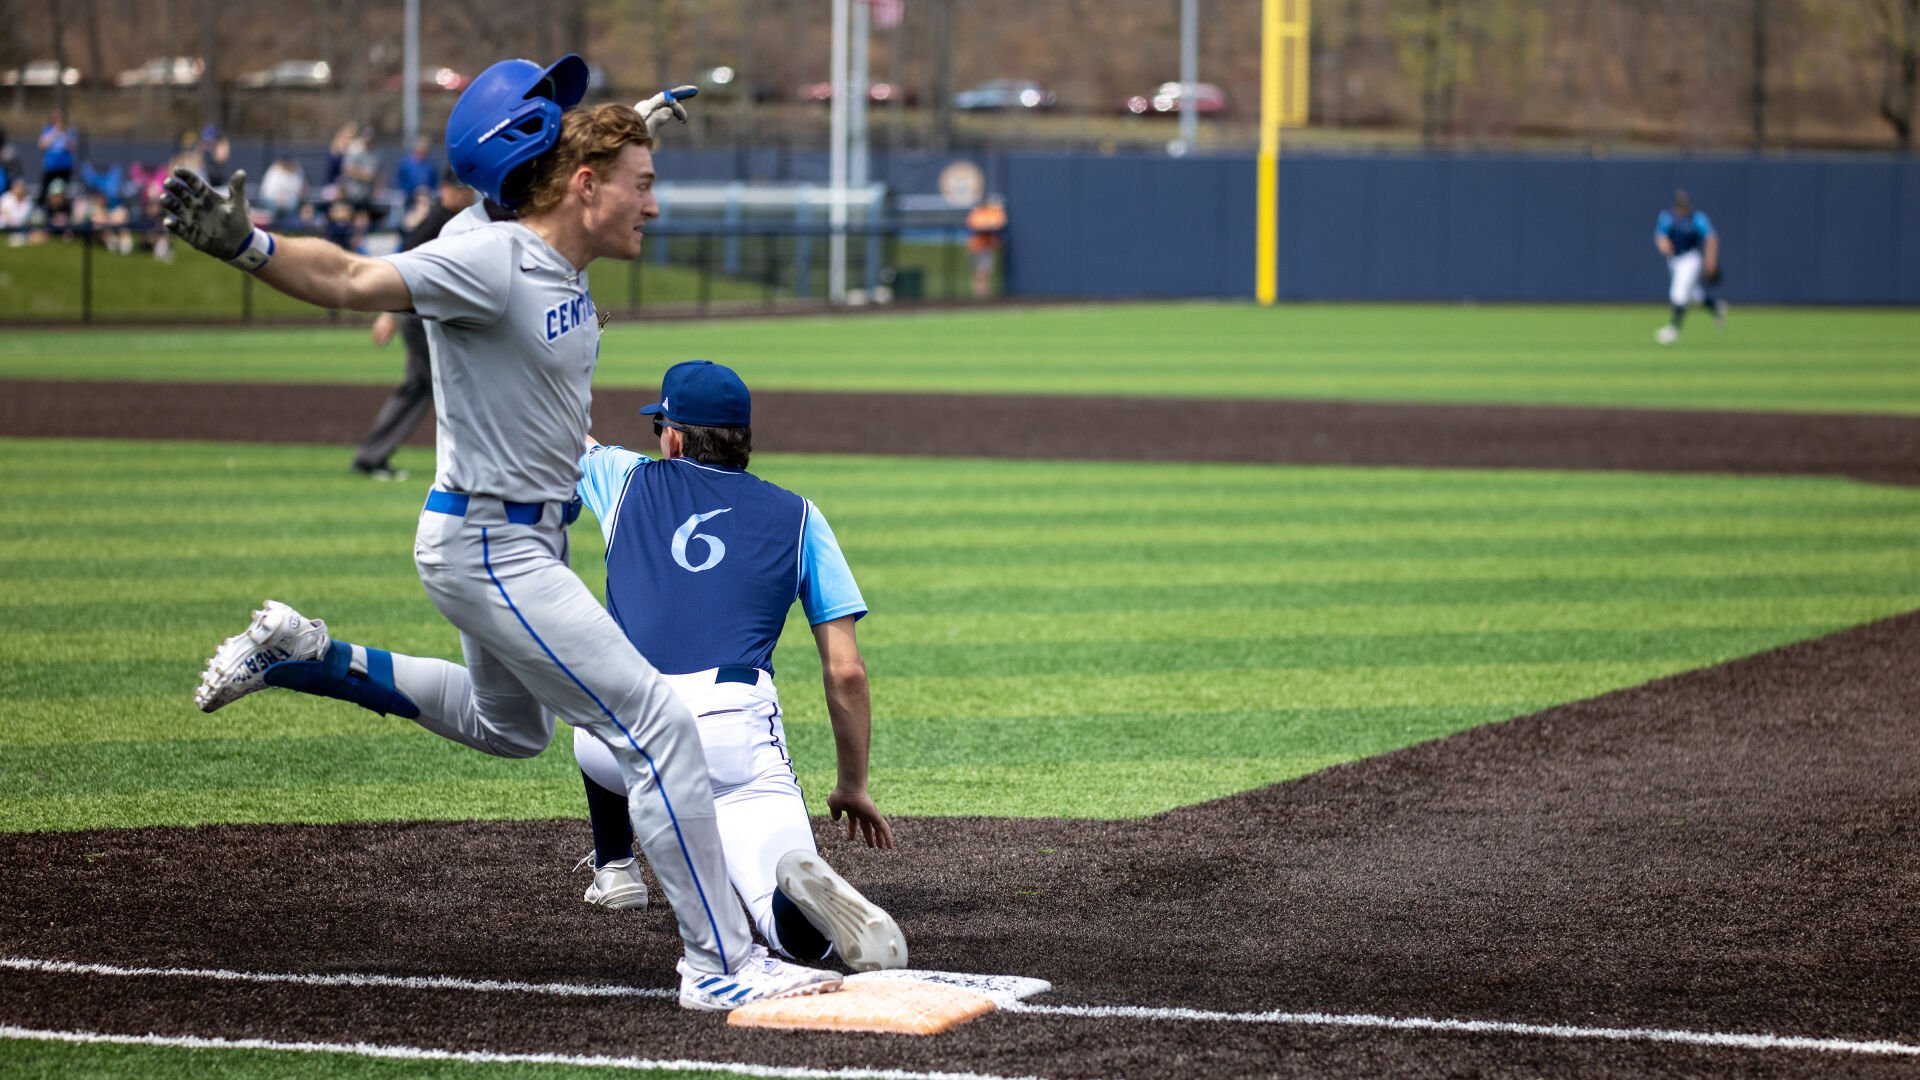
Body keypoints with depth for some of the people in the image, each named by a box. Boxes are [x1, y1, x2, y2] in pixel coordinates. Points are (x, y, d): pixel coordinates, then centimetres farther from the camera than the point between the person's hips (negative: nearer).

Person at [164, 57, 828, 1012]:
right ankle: (721, 964, -8)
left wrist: (632, 125, 25)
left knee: (508, 726, 32)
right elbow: (350, 280, -35)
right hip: (489, 550, -10)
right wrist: (244, 246, -49)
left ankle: (301, 655, 31)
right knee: (659, 728, -12)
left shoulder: (564, 263, 3)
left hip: (532, 539, 10)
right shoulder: (490, 263, -25)